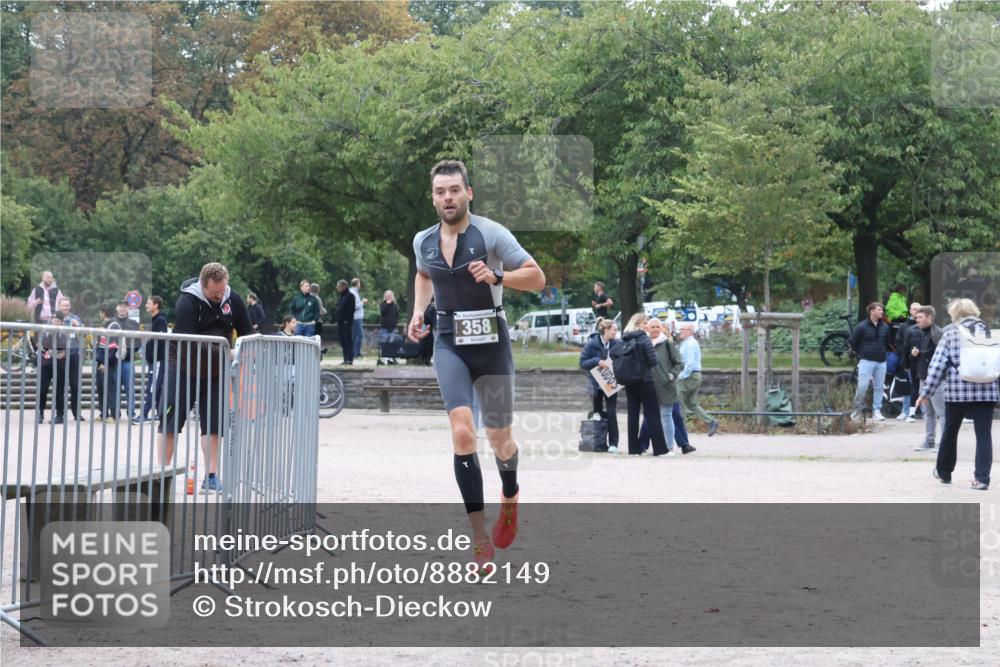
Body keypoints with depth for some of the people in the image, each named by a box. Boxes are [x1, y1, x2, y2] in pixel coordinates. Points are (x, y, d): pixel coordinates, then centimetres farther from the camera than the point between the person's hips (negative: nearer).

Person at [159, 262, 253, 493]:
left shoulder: (232, 300, -4)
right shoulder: (187, 302, -21)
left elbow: (247, 331, 9)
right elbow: (189, 342, -29)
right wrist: (223, 353, -37)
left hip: (215, 370, 4)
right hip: (183, 367, -4)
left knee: (213, 422, 3)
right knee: (171, 420, -1)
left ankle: (212, 476, 6)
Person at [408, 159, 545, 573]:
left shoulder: (491, 234, -10)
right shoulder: (423, 242, 5)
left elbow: (537, 278, -10)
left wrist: (496, 277, -26)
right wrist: (418, 311, 11)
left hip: (491, 344, -2)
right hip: (449, 345, 2)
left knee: (500, 441, 9)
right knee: (462, 433, -19)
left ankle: (510, 498, 46)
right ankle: (480, 539, -16)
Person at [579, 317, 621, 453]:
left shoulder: (618, 344, -3)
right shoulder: (592, 344, -9)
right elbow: (582, 363, -8)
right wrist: (598, 362, -21)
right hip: (596, 384, -1)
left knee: (611, 414, -8)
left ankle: (613, 444, -5)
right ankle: (600, 444, 13)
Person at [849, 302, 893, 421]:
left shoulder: (885, 327, 9)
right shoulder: (862, 326, -4)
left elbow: (888, 343, 24)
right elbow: (852, 343, 2)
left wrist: (884, 353, 15)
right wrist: (861, 354, 6)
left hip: (881, 362, 4)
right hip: (866, 361, -4)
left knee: (879, 387, 4)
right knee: (862, 386, -10)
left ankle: (877, 411, 9)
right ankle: (856, 409, 5)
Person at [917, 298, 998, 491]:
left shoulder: (950, 333, 1)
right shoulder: (987, 331, 9)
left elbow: (937, 365, -3)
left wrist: (926, 393, 0)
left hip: (957, 390, -1)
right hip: (986, 390, 1)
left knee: (950, 431, 17)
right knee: (983, 434, 1)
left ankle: (944, 473, 29)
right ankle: (982, 478, -9)